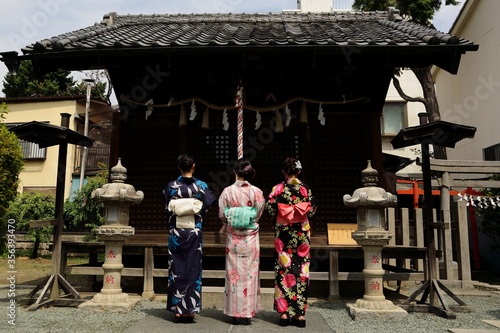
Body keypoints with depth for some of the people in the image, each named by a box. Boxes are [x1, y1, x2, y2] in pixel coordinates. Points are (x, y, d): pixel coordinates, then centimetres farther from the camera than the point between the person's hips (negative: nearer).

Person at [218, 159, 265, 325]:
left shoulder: (227, 191, -8)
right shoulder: (256, 192, -7)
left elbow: (221, 214, -2)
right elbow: (259, 214, 2)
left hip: (233, 237, 0)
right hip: (250, 238, 0)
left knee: (234, 273, 9)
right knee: (249, 273, 9)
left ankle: (235, 313, 14)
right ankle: (247, 313, 15)